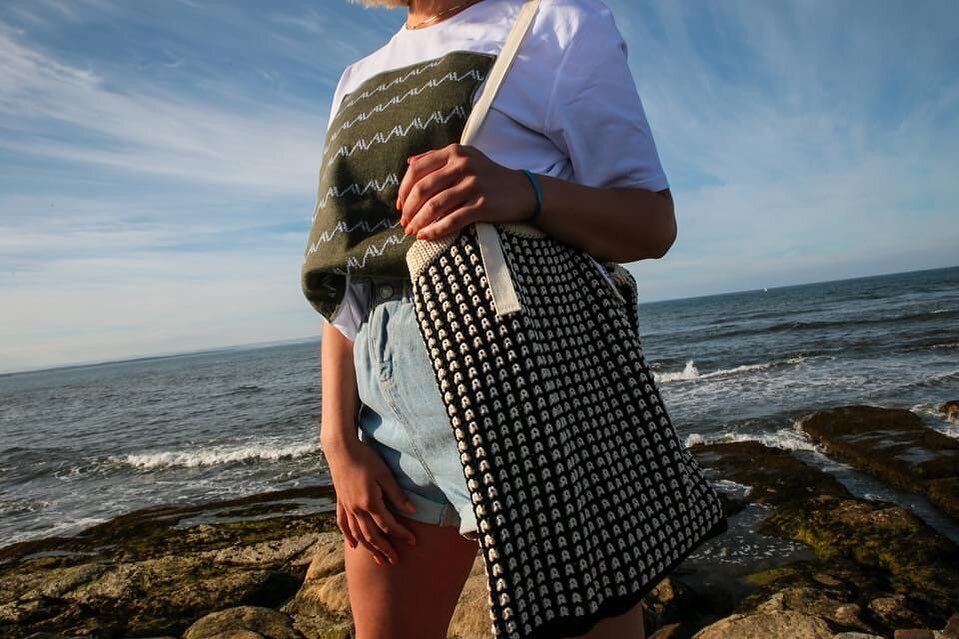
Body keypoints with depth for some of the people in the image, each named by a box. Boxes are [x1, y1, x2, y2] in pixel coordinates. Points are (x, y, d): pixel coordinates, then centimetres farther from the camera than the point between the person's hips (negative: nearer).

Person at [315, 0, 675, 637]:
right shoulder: (356, 84, 20)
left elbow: (655, 223, -1)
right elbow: (343, 277, 12)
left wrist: (523, 193, -20)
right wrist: (339, 439, 3)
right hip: (390, 406, 6)